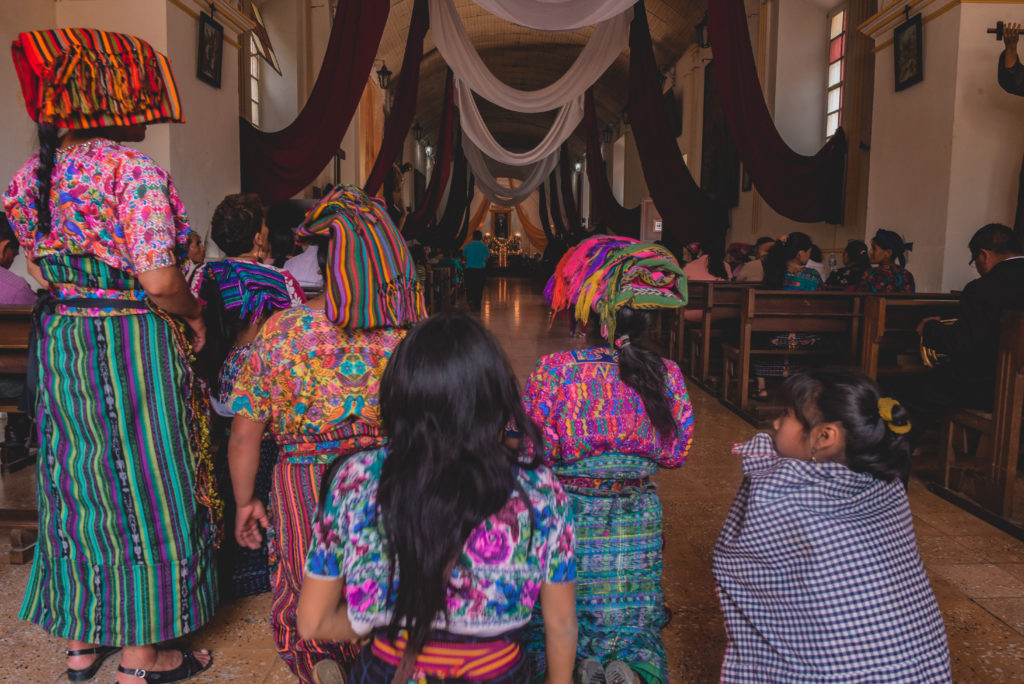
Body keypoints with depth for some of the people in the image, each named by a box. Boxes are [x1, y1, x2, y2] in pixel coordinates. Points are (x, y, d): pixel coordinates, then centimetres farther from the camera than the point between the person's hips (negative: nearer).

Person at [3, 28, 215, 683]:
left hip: (62, 343, 8)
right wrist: (193, 316, -5)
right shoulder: (133, 169, -17)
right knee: (141, 481, 4)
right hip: (133, 347, -8)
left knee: (79, 481, 17)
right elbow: (158, 280, -23)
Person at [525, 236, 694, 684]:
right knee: (632, 625, 20)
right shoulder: (667, 375, -9)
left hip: (565, 523, -2)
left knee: (549, 623, 18)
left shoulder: (556, 370, -19)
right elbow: (675, 453, 0)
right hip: (637, 526, 3)